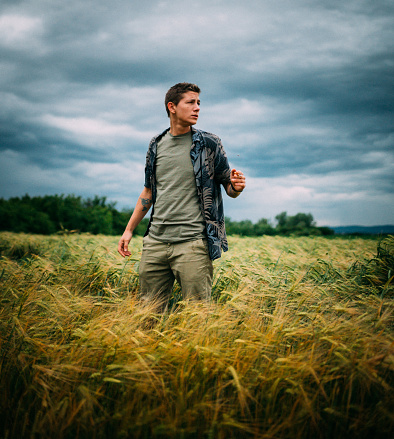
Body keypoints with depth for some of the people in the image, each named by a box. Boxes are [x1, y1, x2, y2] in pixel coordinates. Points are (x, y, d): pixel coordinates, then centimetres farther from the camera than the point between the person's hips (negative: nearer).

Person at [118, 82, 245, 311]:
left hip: (193, 242, -4)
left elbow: (229, 188, 4)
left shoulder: (209, 144, 1)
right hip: (156, 241, 4)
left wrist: (236, 186, -20)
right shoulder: (156, 145, 12)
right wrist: (129, 229, 17)